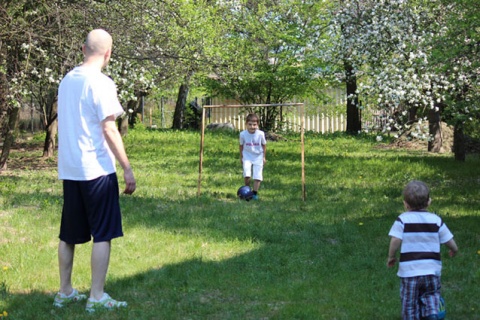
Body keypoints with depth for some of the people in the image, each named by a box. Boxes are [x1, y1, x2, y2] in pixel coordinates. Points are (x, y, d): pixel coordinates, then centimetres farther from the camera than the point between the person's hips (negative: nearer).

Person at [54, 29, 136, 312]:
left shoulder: (66, 81, 9)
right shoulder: (101, 83, -13)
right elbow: (109, 131, -15)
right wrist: (128, 169, -12)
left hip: (68, 169, 7)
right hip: (96, 169, -7)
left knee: (69, 235, 13)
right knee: (103, 234, 0)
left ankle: (65, 292, 20)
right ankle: (97, 297, 0)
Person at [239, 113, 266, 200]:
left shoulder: (260, 134, -17)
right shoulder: (243, 134, -15)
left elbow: (264, 145, 0)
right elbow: (241, 145, 3)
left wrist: (264, 157, 5)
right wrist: (241, 157, 10)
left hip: (258, 156, 0)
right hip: (247, 156, 0)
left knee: (257, 176, -4)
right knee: (247, 174, -15)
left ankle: (255, 193, 9)